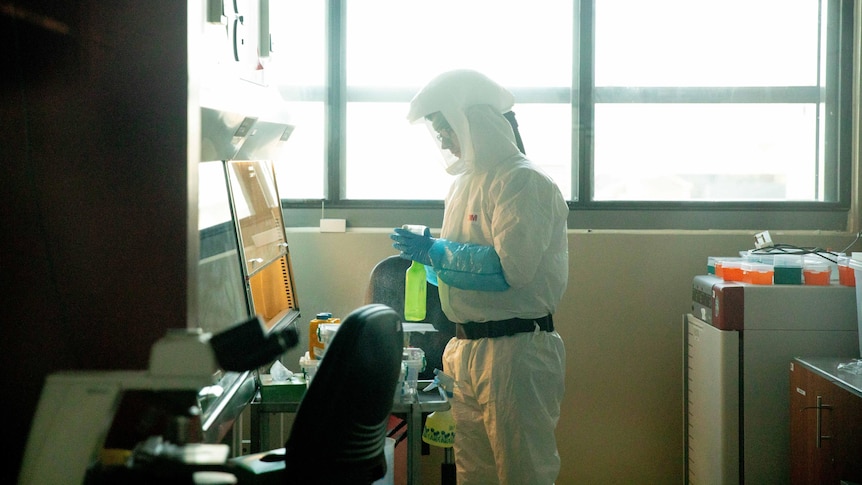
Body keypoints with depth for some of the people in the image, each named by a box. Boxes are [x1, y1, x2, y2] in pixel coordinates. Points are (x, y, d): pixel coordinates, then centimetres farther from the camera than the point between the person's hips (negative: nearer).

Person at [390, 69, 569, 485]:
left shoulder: (522, 182, -13)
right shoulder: (465, 183, 16)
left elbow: (511, 267, -25)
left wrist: (435, 252, -16)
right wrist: (424, 254, 9)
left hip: (515, 352, -9)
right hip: (468, 352, 9)